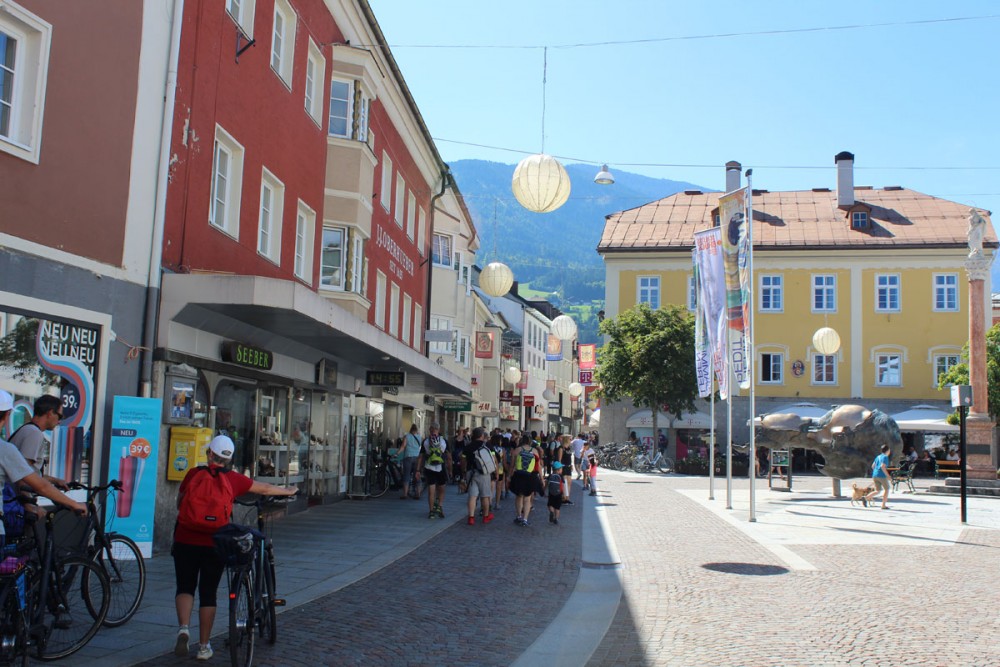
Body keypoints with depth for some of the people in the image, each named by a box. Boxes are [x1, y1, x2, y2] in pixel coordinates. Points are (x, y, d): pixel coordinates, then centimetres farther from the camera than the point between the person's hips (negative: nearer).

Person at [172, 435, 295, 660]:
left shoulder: (194, 473, 0)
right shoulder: (234, 479, 1)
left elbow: (179, 502, 12)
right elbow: (265, 489, 15)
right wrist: (288, 491, 32)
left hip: (185, 541, 0)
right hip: (214, 544, 0)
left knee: (185, 587, 15)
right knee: (208, 593, 11)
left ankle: (183, 628, -8)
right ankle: (203, 646, 17)